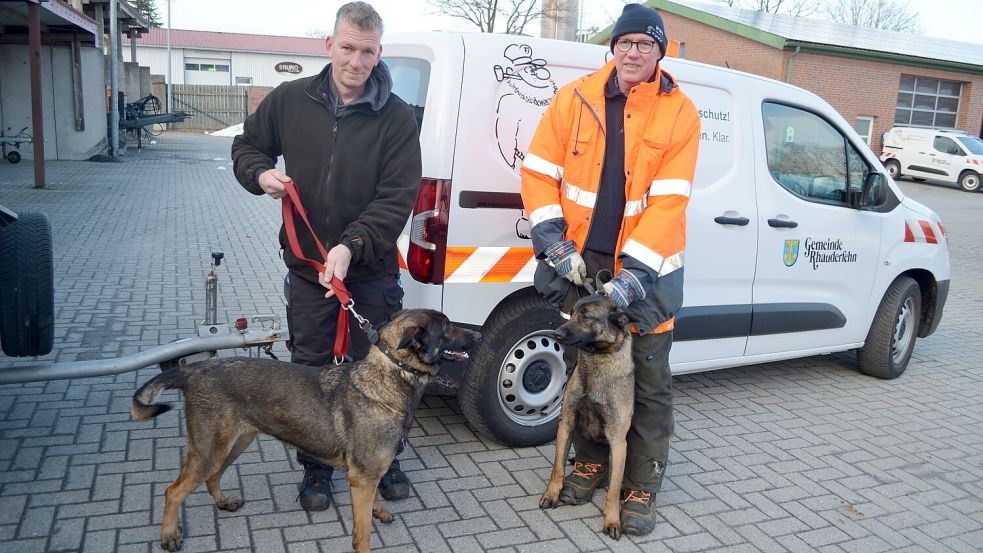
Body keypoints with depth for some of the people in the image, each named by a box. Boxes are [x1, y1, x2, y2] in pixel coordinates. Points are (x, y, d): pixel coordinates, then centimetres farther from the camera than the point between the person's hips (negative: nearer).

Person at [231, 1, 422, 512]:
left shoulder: (396, 117, -9)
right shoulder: (289, 100, -2)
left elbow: (397, 198, -15)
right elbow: (246, 147, 14)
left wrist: (351, 246, -26)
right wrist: (262, 174, -9)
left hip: (373, 270, -2)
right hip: (307, 267, 2)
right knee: (310, 369, 11)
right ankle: (316, 468, 30)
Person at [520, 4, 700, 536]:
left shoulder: (679, 113, -6)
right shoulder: (575, 98, -2)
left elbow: (669, 202, -13)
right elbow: (538, 172, -1)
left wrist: (634, 274, -21)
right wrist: (554, 243, -12)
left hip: (645, 267, -2)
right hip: (580, 261, 2)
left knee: (649, 379, 5)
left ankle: (642, 487, 21)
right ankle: (591, 461, 37)